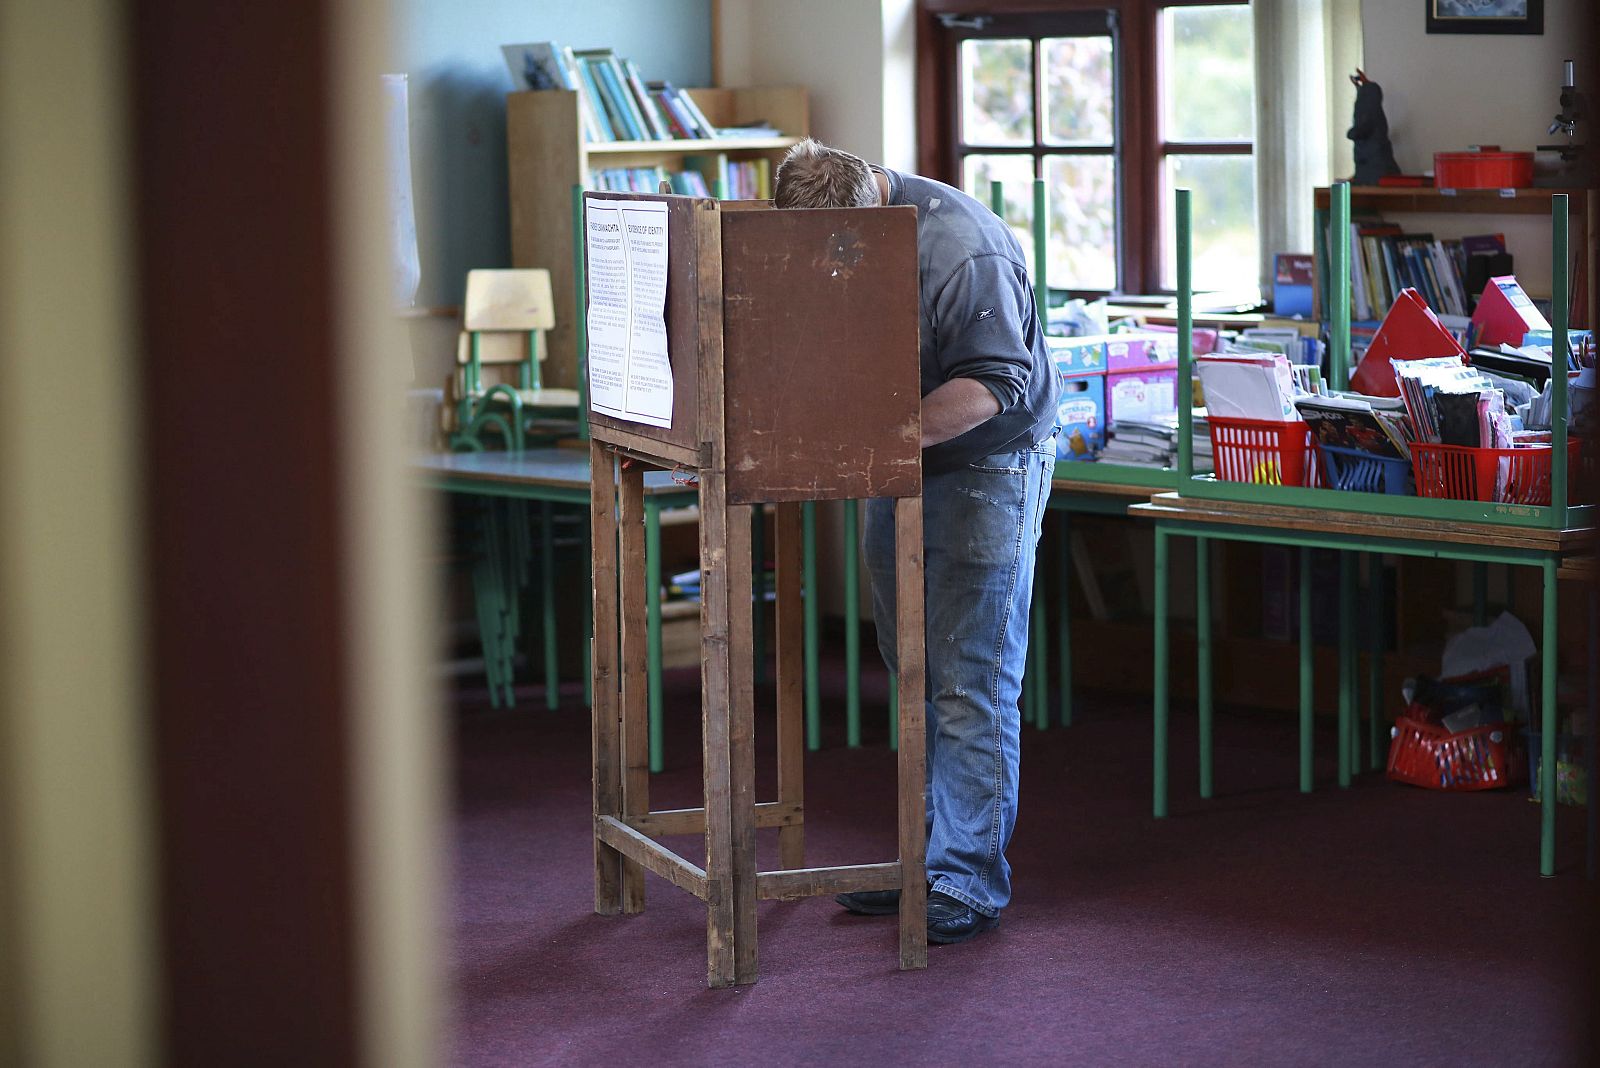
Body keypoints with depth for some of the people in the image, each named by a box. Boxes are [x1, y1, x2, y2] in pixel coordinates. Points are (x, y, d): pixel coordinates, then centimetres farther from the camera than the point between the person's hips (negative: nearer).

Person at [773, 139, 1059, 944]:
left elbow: (996, 382, -26)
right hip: (898, 476, 8)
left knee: (972, 687, -6)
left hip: (986, 471, -8)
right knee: (917, 681, 12)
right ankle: (926, 858, 20)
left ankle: (969, 884, -1)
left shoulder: (961, 250, -24)